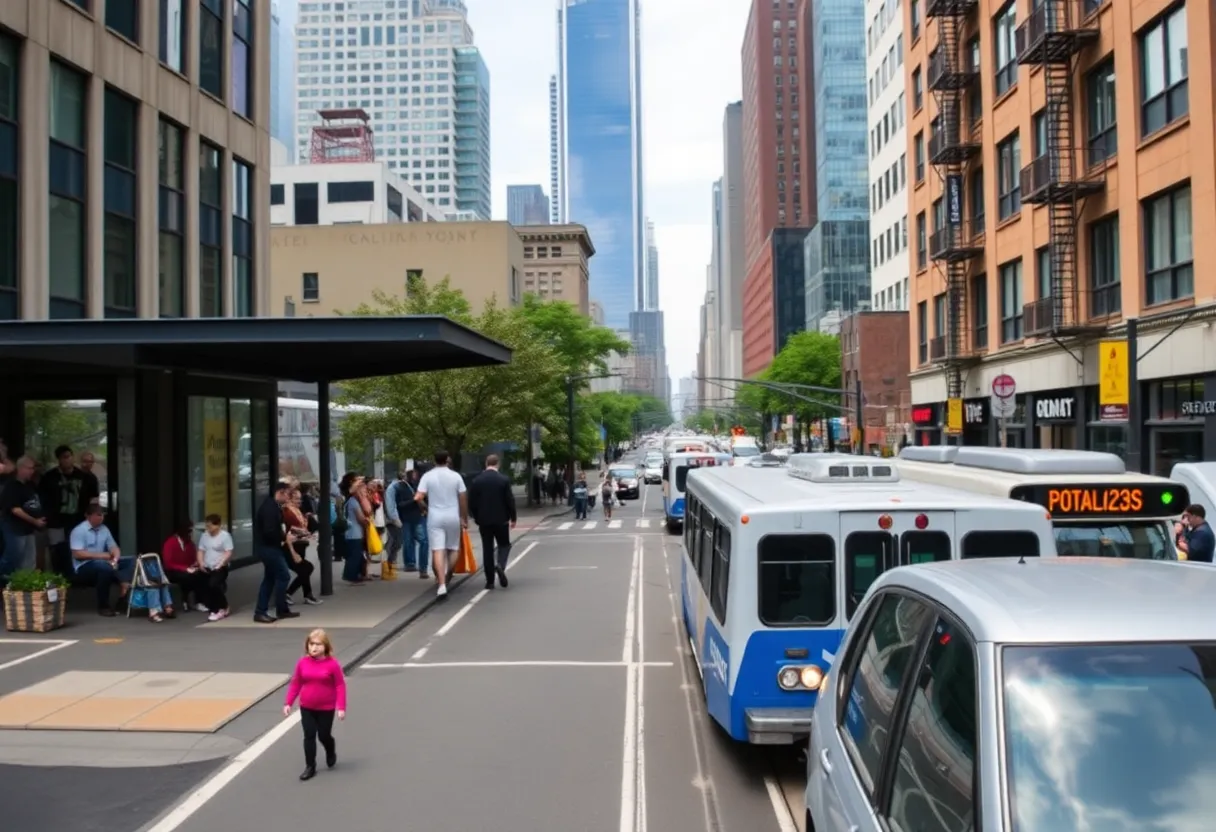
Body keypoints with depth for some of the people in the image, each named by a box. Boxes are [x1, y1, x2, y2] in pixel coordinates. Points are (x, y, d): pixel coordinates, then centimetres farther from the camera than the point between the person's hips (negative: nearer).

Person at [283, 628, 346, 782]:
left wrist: (341, 707, -17)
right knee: (309, 736, 4)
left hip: (326, 708, -2)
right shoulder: (302, 662, -6)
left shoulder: (332, 663, -16)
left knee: (324, 736, 11)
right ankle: (310, 767, 16)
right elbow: (295, 684, 2)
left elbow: (340, 686, -13)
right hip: (306, 707, 3)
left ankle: (331, 753, 43)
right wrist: (288, 703, -1)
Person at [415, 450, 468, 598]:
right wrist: (465, 518, 12)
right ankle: (447, 579, 15)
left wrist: (425, 509, 12)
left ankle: (441, 584, -16)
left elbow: (418, 498, -8)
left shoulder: (427, 476, -2)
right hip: (453, 517, 1)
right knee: (453, 549, 16)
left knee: (438, 550, -5)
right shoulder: (456, 476, -1)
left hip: (435, 517, -1)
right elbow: (463, 499, 1)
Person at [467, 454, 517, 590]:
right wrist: (512, 518, 4)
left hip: (484, 520, 2)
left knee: (487, 549, 7)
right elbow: (510, 500, -7)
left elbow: (472, 502, 1)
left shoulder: (476, 481, -1)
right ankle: (500, 565, -16)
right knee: (504, 544, 14)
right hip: (501, 519, -2)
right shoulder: (504, 479, -6)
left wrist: (477, 518, 12)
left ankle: (490, 581, 6)